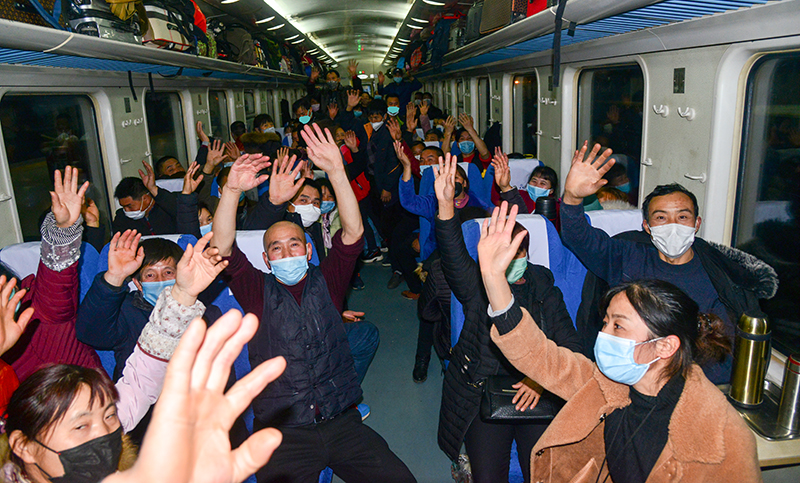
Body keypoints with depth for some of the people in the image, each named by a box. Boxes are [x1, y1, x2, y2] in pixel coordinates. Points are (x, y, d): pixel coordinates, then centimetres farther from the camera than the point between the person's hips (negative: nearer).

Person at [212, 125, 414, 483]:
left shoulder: (327, 283, 7)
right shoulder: (257, 292, 5)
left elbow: (352, 232, -5)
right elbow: (223, 248, -7)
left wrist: (336, 171, -16)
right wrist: (232, 190, -20)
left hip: (342, 423, 1)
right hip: (282, 433, -1)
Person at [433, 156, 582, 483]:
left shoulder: (545, 292, 10)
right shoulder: (477, 286, 4)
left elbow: (570, 345, 4)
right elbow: (454, 256, -15)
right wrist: (446, 206, -32)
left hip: (539, 396, 1)